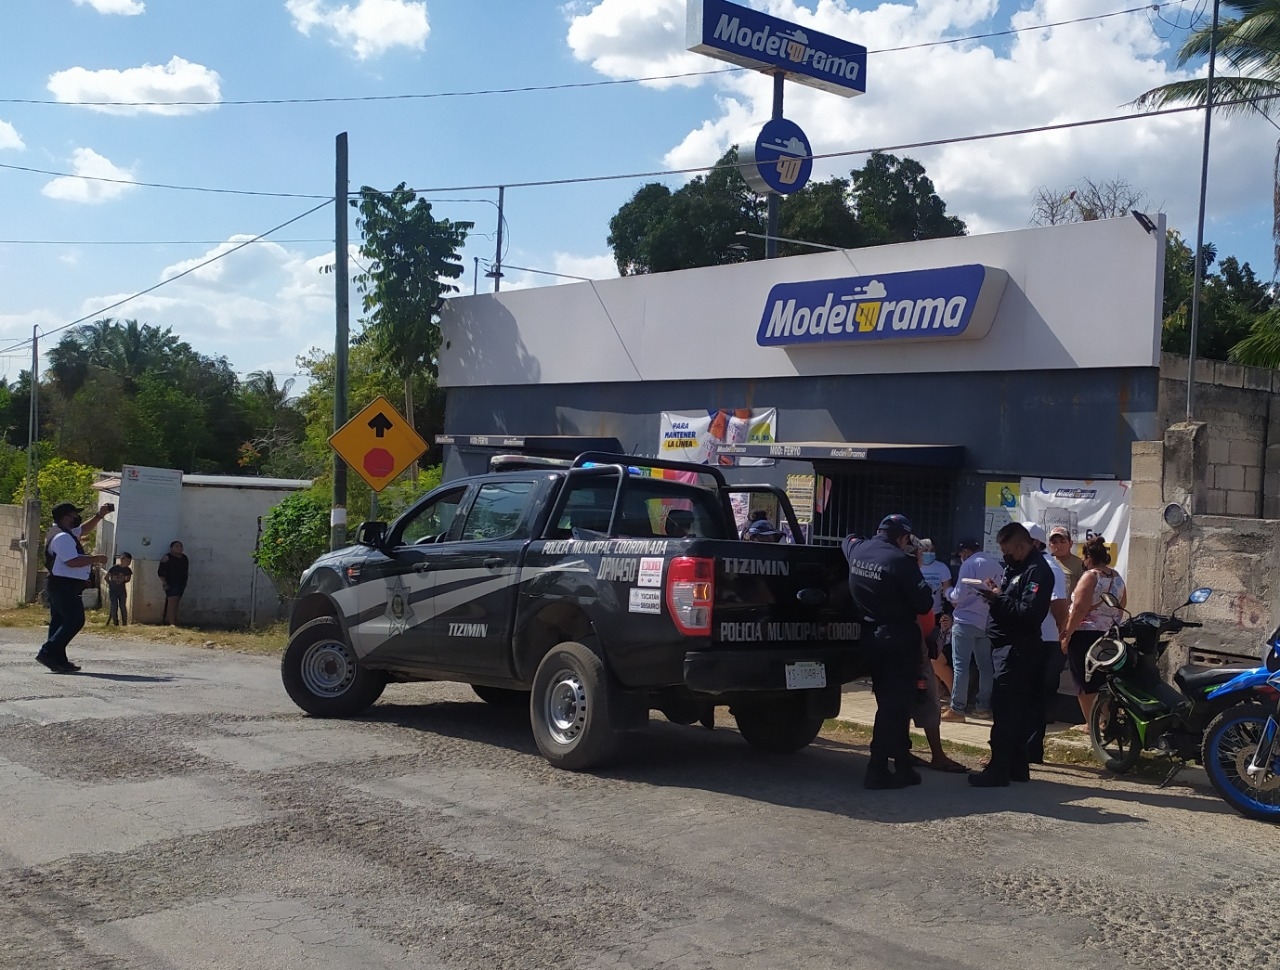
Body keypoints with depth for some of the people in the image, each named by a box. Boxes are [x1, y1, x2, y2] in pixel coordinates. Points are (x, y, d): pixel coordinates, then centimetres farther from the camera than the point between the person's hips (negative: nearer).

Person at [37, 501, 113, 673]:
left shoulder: (67, 533, 16)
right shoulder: (63, 537, -17)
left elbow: (84, 528, 34)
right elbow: (72, 561, -26)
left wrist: (100, 515, 24)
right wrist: (95, 559, -16)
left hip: (59, 587, 11)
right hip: (64, 586, -11)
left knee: (59, 622, 10)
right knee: (75, 620, -13)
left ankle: (59, 660, 13)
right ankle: (48, 652, -15)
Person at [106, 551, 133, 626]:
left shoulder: (127, 570, -3)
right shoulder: (114, 568, -14)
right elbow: (106, 577, -2)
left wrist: (123, 581, 1)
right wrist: (111, 584, 1)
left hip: (122, 591, 3)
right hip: (113, 591, -3)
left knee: (123, 607, 3)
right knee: (114, 607, -2)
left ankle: (125, 623, 7)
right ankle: (116, 624, 4)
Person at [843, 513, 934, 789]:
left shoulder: (857, 550, 3)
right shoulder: (900, 560, -19)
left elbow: (850, 539, 29)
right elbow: (924, 603, -15)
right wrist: (924, 589, 5)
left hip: (871, 637, 7)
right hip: (899, 639, -7)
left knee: (889, 701, 17)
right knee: (896, 703, -2)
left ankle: (902, 763, 24)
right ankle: (878, 769, -4)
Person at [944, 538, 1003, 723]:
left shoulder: (970, 564, -10)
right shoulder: (997, 567, 10)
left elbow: (960, 594, -13)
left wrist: (949, 594, 7)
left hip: (967, 621, -7)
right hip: (987, 622, 7)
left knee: (960, 666, -6)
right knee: (985, 666, 12)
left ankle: (957, 709, -8)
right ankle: (983, 706, 15)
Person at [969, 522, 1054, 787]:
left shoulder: (1037, 571, -13)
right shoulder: (1015, 567, 18)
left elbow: (1029, 612, -23)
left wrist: (1000, 598, -19)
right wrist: (995, 596, 0)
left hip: (1017, 649, -10)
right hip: (1006, 646, 10)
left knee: (1005, 710, -11)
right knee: (1015, 709, 14)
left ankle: (998, 770, -9)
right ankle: (1017, 767, 20)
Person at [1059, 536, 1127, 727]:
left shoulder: (1090, 576, -13)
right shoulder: (1117, 577, 9)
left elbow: (1079, 609, -19)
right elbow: (1122, 606, 16)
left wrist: (1067, 634, -16)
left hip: (1085, 634, -7)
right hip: (1109, 636, 7)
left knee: (1085, 681, -1)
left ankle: (1091, 723, -1)